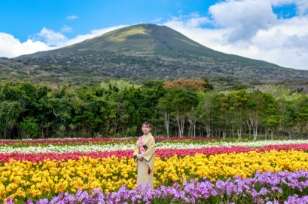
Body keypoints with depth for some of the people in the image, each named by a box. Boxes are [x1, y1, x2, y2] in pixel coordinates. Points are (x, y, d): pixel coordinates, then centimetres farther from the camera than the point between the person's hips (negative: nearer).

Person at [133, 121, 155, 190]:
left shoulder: (151, 138, -6)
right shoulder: (140, 138, 13)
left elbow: (151, 149, -14)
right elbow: (137, 148, 12)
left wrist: (143, 155, -17)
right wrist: (137, 155, -7)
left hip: (147, 160, -6)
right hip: (140, 161, 6)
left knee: (147, 177, -6)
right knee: (140, 177, 6)